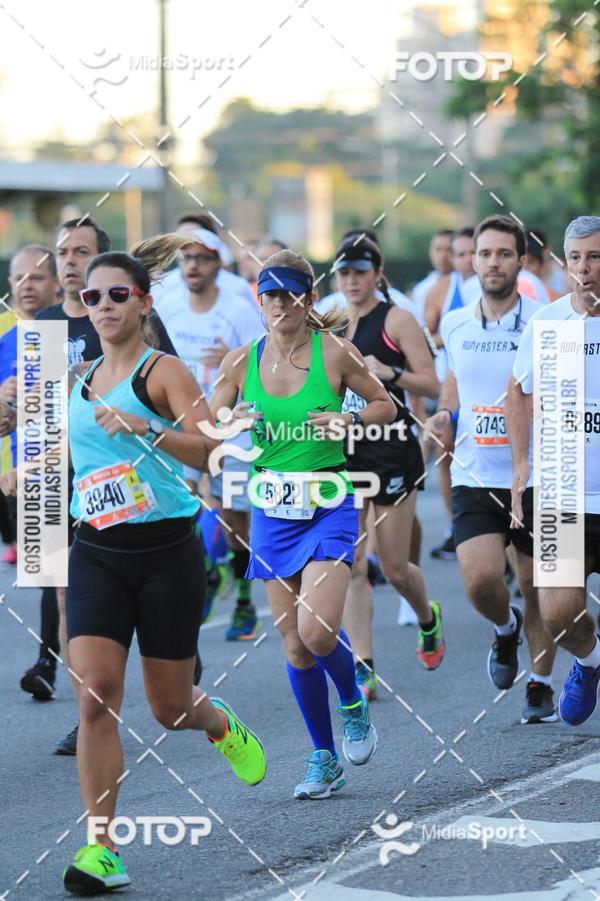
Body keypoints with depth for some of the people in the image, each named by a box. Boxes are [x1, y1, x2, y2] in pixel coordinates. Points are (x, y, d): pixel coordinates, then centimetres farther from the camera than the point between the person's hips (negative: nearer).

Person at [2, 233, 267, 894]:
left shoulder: (163, 371, -7)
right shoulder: (77, 379, 10)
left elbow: (208, 448, -21)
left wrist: (145, 429, -34)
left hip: (167, 552, -3)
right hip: (96, 554, 4)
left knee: (170, 708, 7)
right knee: (96, 695, -14)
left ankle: (223, 727, 44)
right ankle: (102, 850, -12)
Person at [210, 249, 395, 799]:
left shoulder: (334, 353, -5)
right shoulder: (243, 360, 3)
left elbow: (385, 404, 7)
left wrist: (348, 421, -12)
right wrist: (232, 423, -12)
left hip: (329, 509, -3)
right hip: (272, 509, 3)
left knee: (316, 629, -19)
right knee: (294, 644, 5)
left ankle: (354, 704, 12)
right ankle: (325, 760, 18)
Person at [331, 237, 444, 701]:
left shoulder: (397, 320, -5)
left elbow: (433, 384, -9)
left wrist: (390, 372, -24)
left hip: (393, 448, -5)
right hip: (345, 449, 5)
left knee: (394, 567, 1)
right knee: (350, 565, -6)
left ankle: (429, 618, 35)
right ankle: (362, 668, -6)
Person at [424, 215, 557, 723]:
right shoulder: (455, 325, 5)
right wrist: (444, 412, 6)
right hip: (474, 477, 2)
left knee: (537, 588, 7)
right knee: (480, 579, -17)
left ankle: (541, 686, 27)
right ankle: (505, 629, 17)